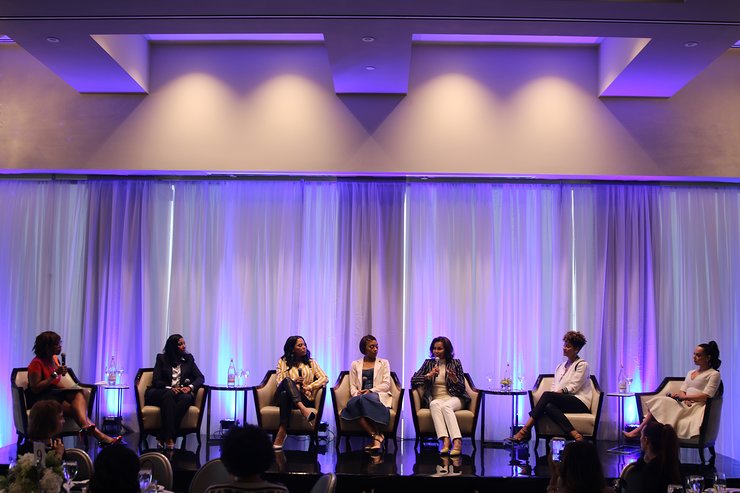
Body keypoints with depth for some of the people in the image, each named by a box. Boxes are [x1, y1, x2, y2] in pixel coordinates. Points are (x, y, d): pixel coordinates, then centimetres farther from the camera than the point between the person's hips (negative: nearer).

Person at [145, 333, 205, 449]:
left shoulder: (188, 358, 16)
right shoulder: (161, 358, 8)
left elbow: (200, 378, 8)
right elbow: (156, 381, -1)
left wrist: (190, 387, -14)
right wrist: (170, 388, -20)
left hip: (182, 392, 2)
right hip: (160, 393, -2)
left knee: (187, 397, -34)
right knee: (169, 394, -38)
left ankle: (162, 437, -37)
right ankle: (169, 438, -43)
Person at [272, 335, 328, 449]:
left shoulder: (311, 362, 23)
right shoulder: (283, 362, 20)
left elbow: (324, 378, 11)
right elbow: (279, 382, 7)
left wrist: (308, 387, -5)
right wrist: (293, 382, -13)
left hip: (304, 397, 0)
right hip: (285, 396, 0)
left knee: (285, 394, -37)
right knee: (287, 380, -35)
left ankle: (280, 437, -48)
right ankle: (303, 410, -57)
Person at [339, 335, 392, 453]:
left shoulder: (383, 363, 18)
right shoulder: (355, 364, 20)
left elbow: (386, 384, 5)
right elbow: (352, 386, 12)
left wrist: (370, 391, -10)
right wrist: (357, 394, -11)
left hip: (378, 396, -1)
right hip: (360, 397, 2)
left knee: (365, 399, -37)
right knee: (353, 403, -36)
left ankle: (375, 437, -37)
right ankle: (377, 436, -39)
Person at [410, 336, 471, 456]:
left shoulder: (455, 363, 10)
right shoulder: (428, 363, 15)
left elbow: (461, 389, 6)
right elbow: (413, 381, 6)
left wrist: (454, 378, -15)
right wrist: (429, 375, -8)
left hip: (454, 398, -1)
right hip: (436, 399, 1)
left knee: (445, 406, -36)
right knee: (434, 404, -36)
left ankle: (457, 442, -51)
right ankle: (445, 440, -51)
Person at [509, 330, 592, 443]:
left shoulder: (582, 365, 5)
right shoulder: (560, 366, 26)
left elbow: (572, 388, -6)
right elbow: (554, 387, 16)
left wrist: (557, 392, -14)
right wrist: (551, 395, -7)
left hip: (580, 403, -5)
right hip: (564, 402, 5)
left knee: (547, 395, -31)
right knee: (548, 406, -34)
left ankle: (525, 430, -38)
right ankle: (574, 434, -42)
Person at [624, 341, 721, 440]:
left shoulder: (714, 374, 4)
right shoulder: (690, 373, 27)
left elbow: (706, 396, -8)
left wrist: (685, 397, -13)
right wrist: (686, 400, -5)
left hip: (696, 408, -6)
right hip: (685, 406, 6)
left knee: (661, 402, -26)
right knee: (659, 401, -23)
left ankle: (639, 430, -27)